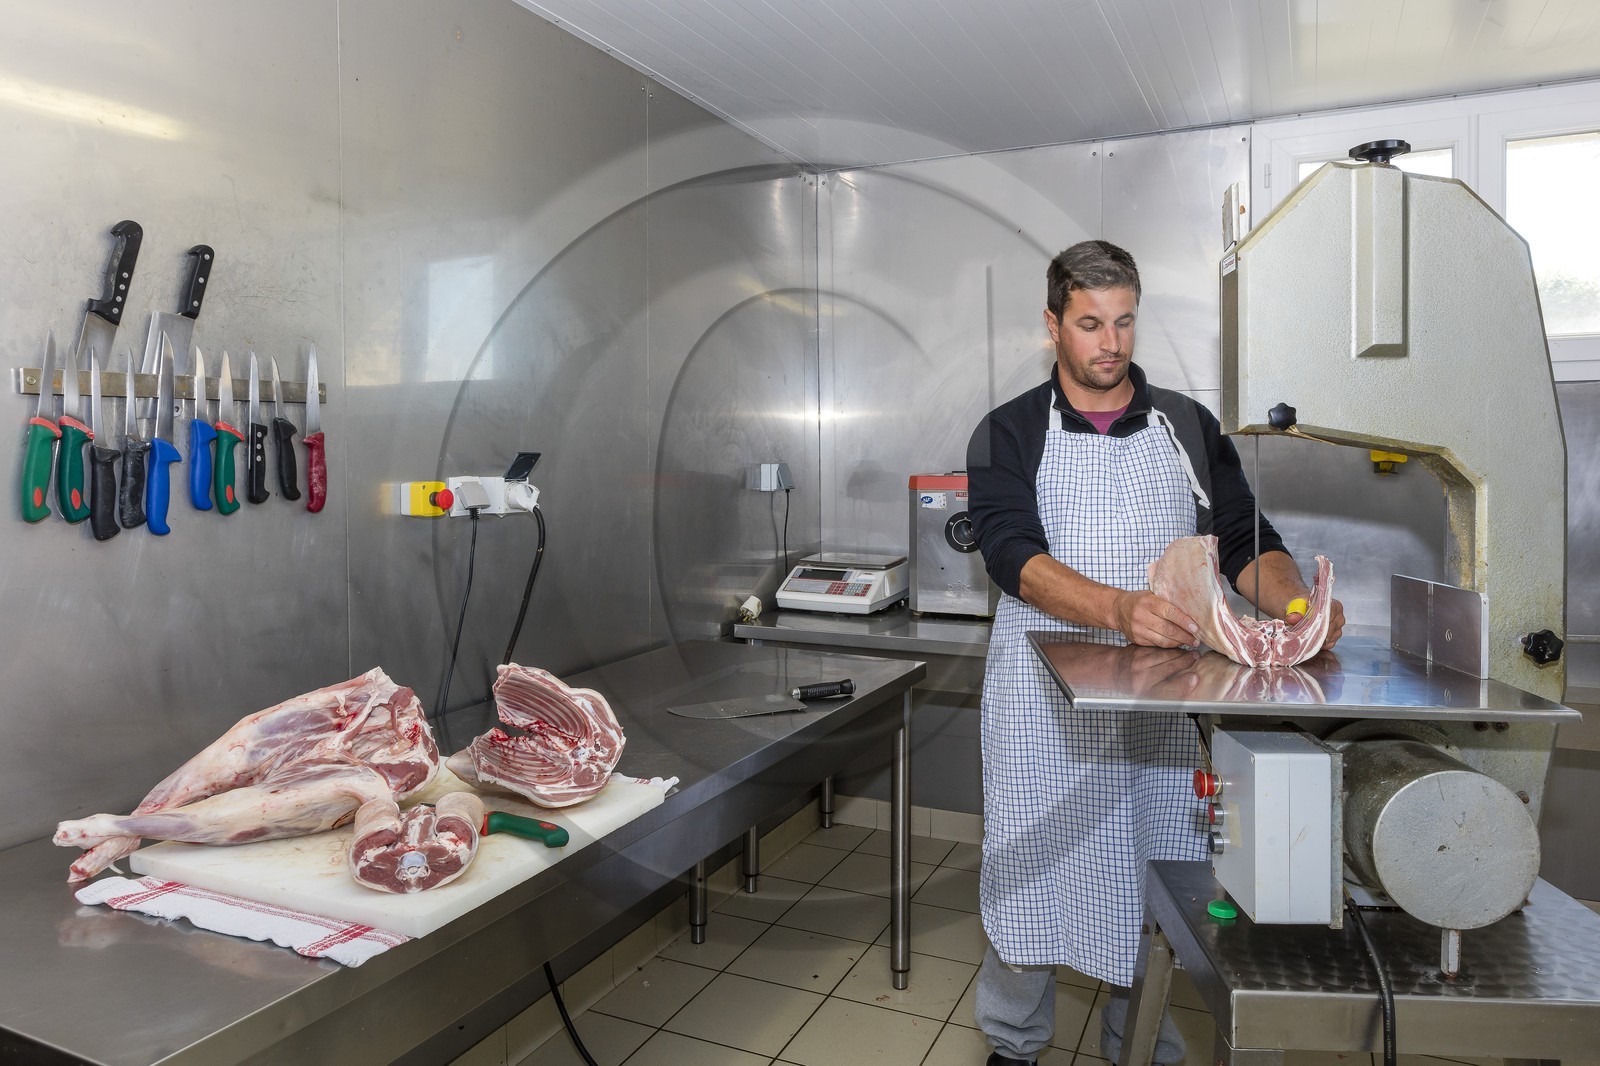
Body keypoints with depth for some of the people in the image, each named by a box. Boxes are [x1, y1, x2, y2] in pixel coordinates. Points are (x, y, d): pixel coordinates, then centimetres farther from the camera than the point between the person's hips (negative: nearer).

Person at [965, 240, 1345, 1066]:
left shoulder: (1188, 426, 9)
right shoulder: (1010, 434, 0)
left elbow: (1243, 541, 5)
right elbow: (1013, 553, -14)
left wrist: (1296, 603, -17)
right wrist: (1119, 608, -31)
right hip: (1042, 696, -2)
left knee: (1154, 878, 10)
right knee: (1031, 871, 7)